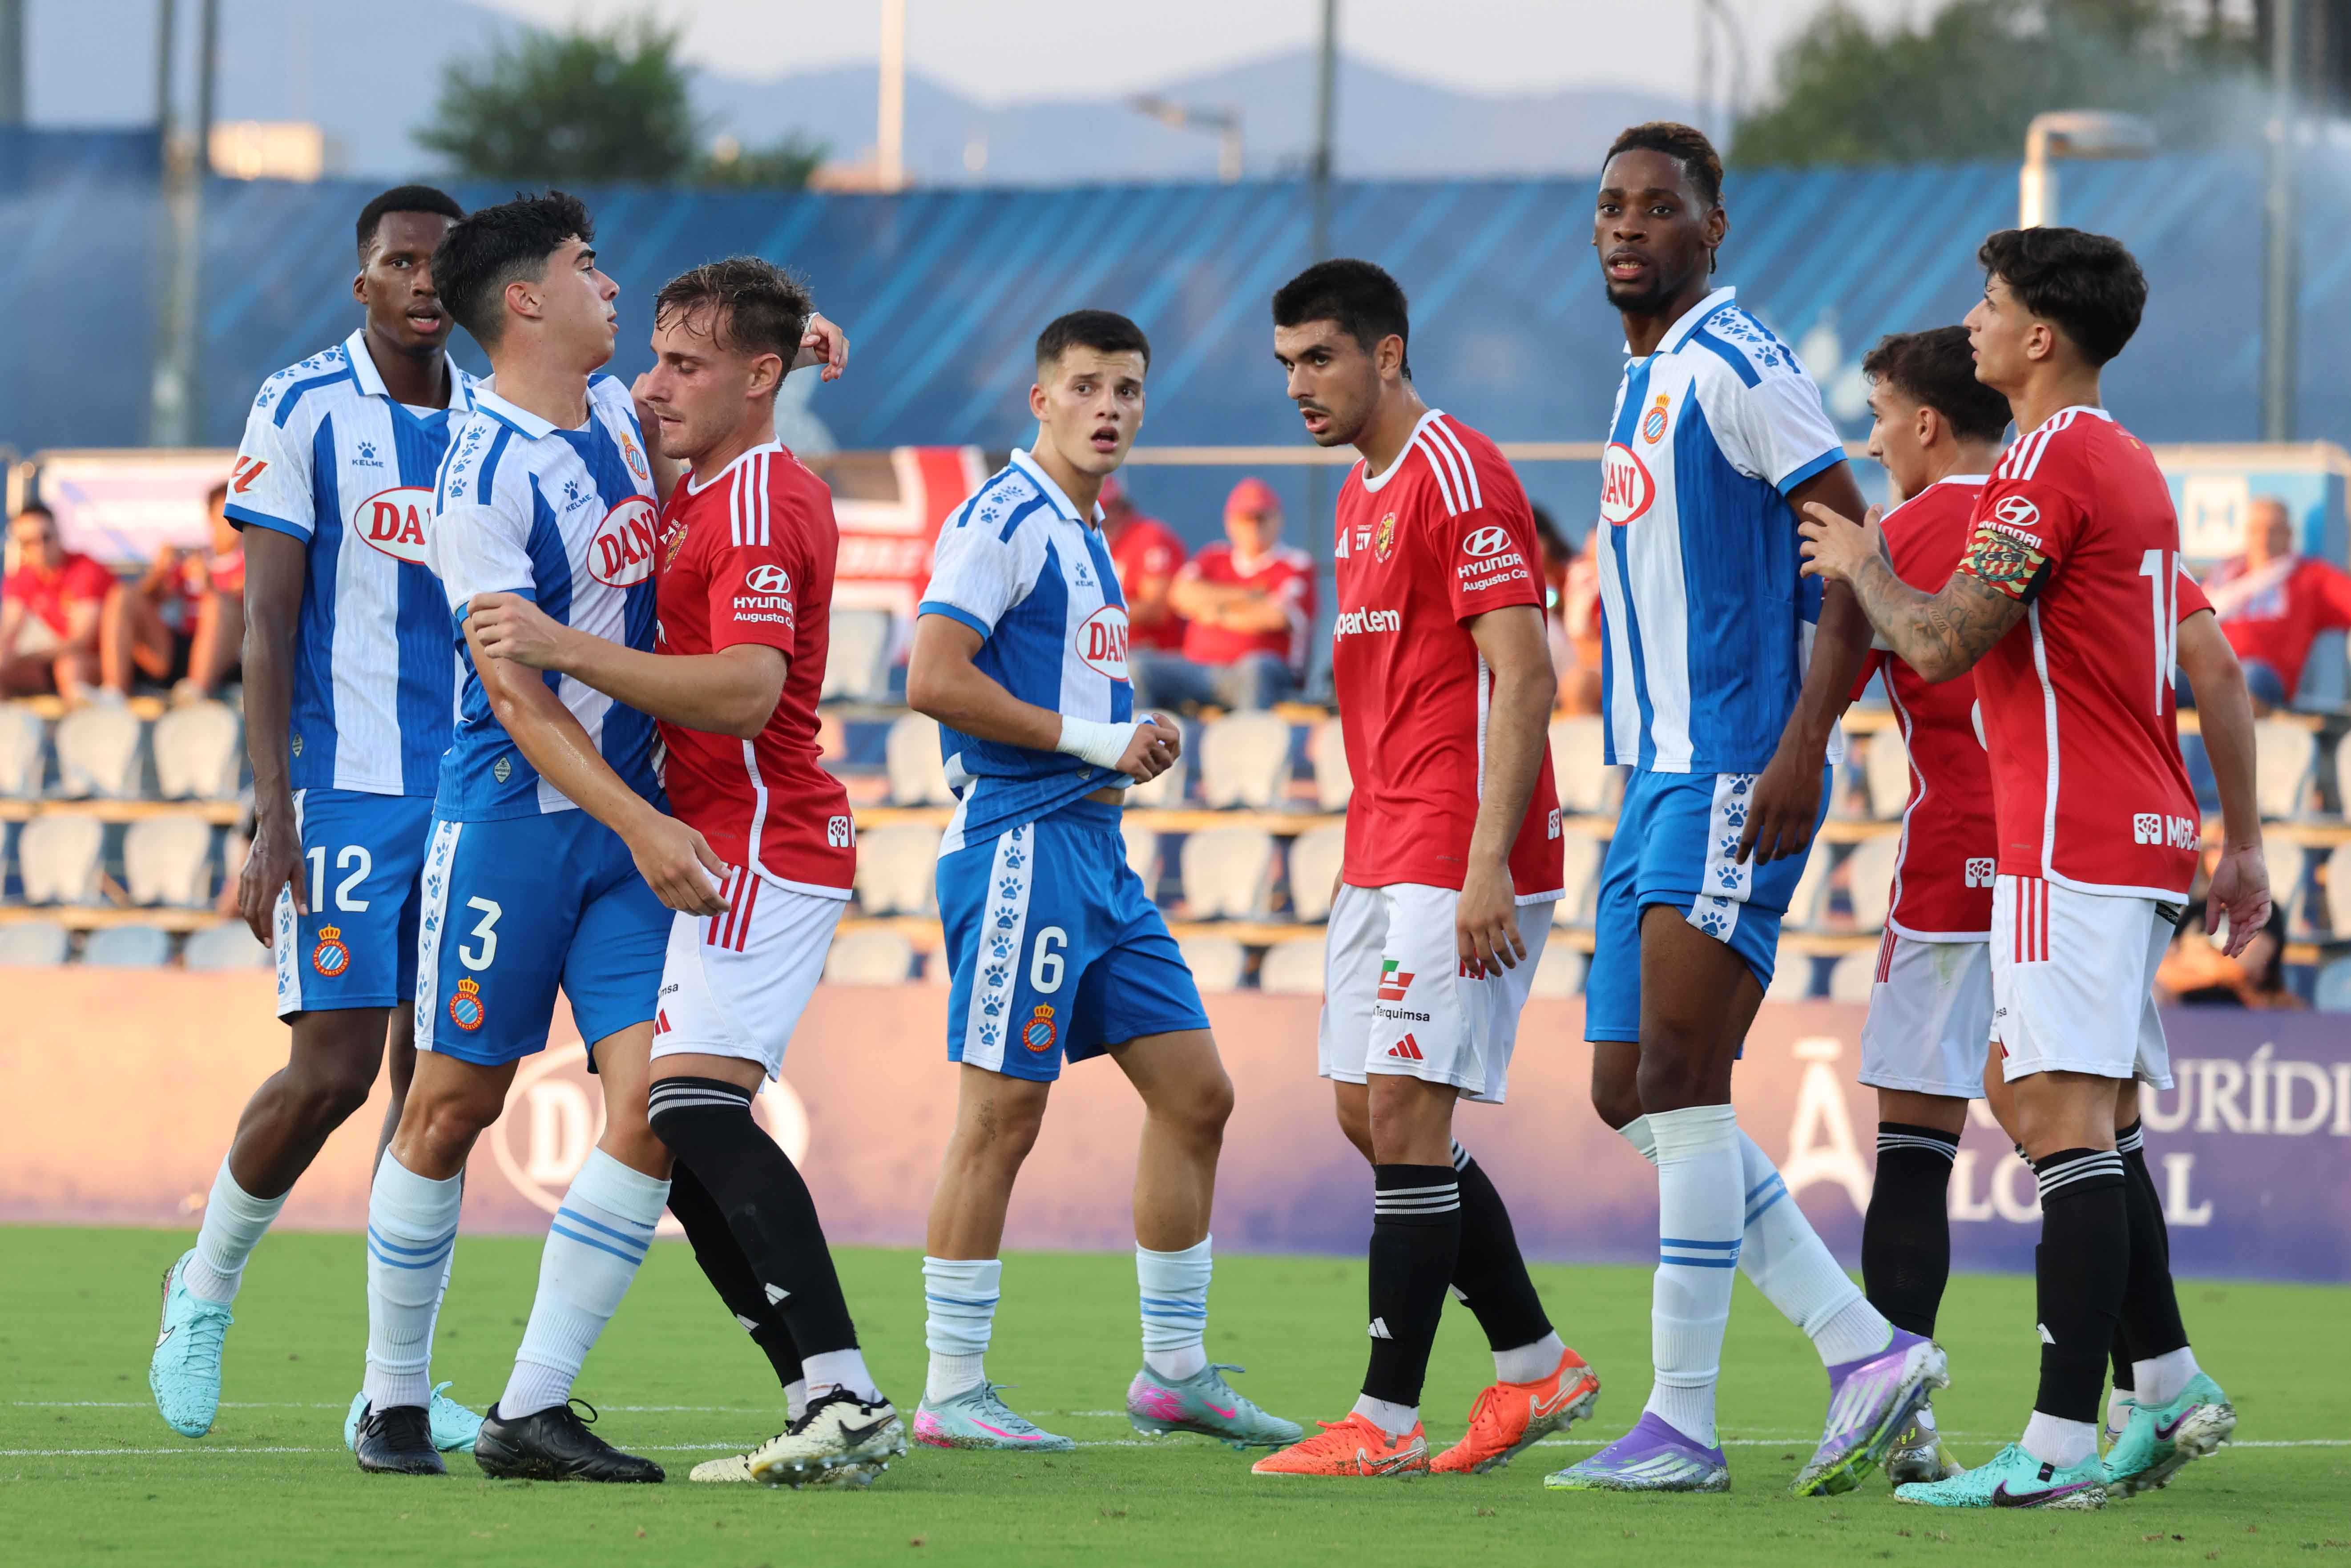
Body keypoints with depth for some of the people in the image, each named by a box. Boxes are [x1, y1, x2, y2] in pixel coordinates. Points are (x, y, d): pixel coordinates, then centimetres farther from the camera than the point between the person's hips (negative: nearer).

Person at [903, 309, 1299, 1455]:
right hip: (1020, 841, -10)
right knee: (1000, 1119, -7)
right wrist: (1090, 738, -17)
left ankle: (1175, 1371, 15)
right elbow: (934, 679, -20)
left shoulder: (1085, 533, 19)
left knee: (1194, 1093, 8)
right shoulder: (1004, 521, -10)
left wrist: (1130, 745, 10)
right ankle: (952, 1393, -2)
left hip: (1094, 848, 10)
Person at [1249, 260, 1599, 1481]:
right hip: (1383, 860, 10)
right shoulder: (1364, 489, 17)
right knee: (1372, 1116, 9)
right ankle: (1536, 1366, 19)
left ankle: (1386, 1423, -8)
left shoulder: (1460, 476, -13)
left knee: (1405, 1115, -11)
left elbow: (1523, 675, -18)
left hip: (1459, 862, -10)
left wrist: (1486, 862, -24)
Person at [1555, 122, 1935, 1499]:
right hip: (1659, 771, 10)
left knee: (1678, 1076, -13)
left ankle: (1683, 1423, -10)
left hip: (1737, 772, -10)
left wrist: (1801, 747, -23)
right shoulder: (1645, 383, 18)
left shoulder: (1737, 367, -11)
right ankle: (1869, 1350, 9)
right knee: (1634, 1095, 6)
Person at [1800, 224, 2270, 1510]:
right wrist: (2242, 844, 23)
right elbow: (2216, 672, 20)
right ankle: (2171, 1388, 16)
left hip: (2068, 847, -10)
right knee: (2060, 1112, 16)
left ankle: (2058, 1451, -15)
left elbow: (1940, 644, -19)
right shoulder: (2130, 466, 18)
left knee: (2065, 1123, -12)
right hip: (2145, 833, 10)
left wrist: (1861, 570, 1)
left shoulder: (2050, 461, -12)